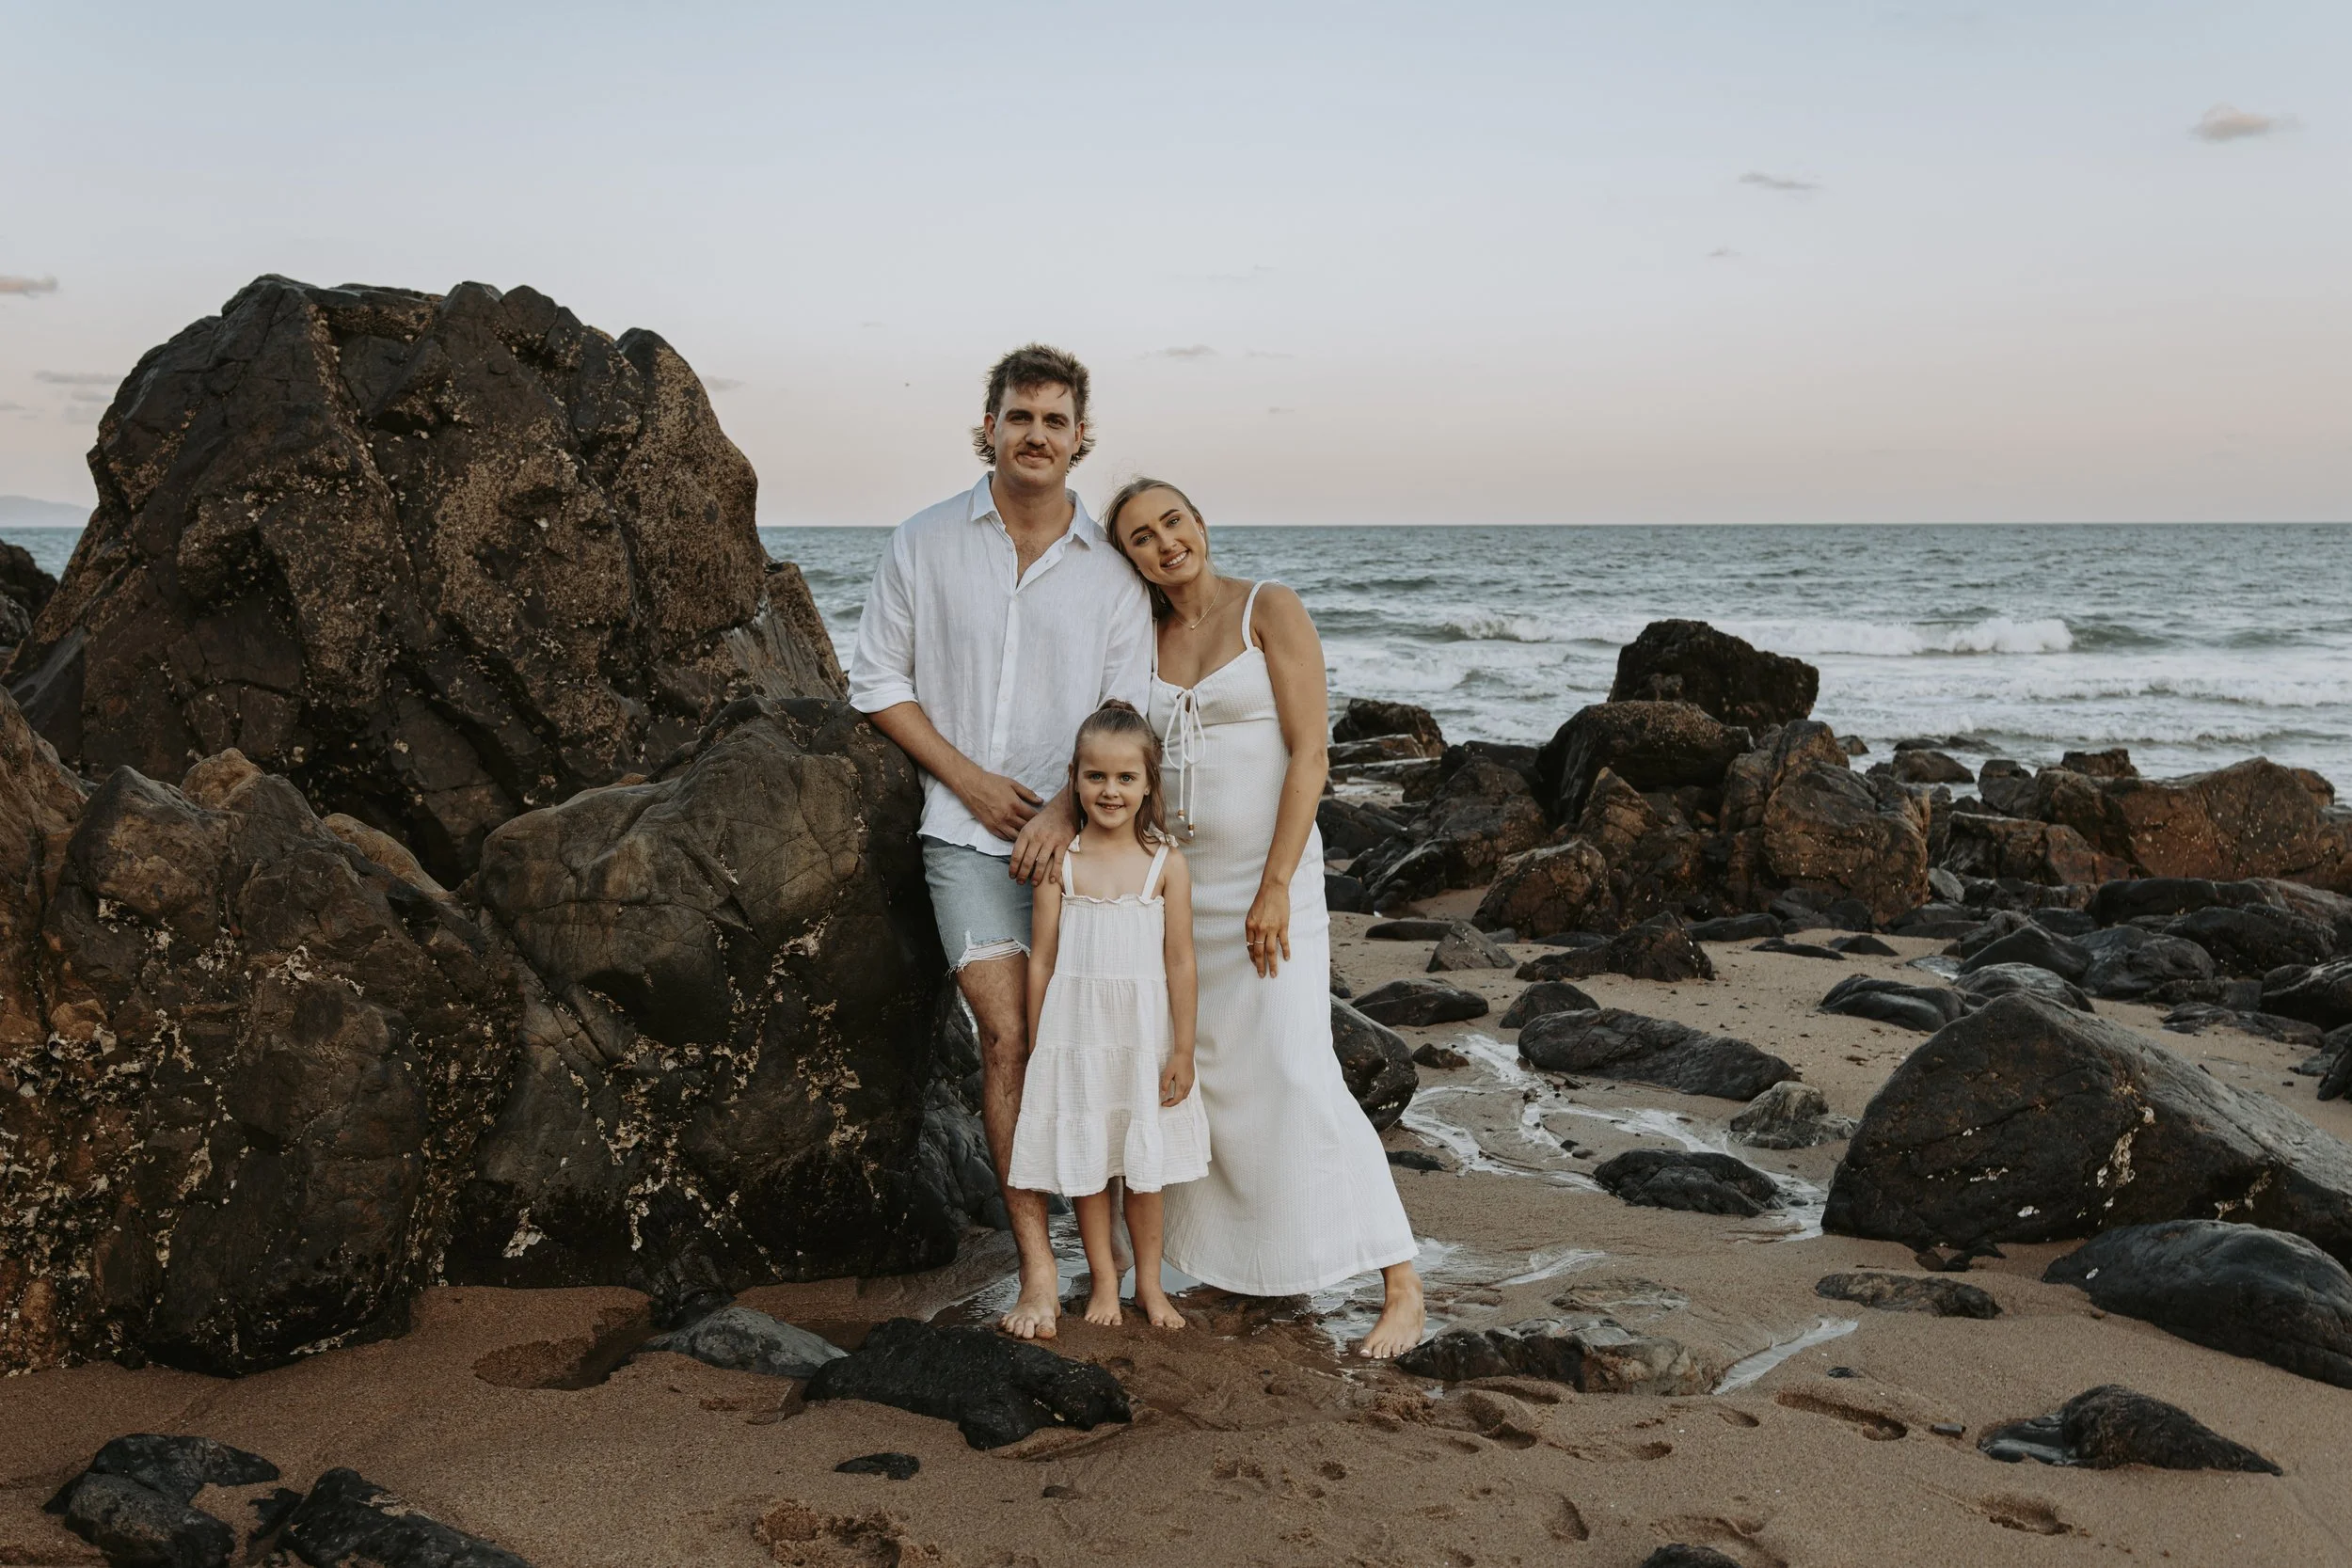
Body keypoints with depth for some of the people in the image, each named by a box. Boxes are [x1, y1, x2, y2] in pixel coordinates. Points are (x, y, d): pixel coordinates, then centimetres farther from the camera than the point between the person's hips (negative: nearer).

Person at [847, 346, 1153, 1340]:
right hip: (967, 833, -1)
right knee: (1008, 1036, -12)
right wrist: (970, 780, -4)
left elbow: (1129, 714, 2)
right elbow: (877, 680, 5)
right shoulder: (924, 546, 3)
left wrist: (1067, 808, -13)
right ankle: (1037, 1268, -3)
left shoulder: (1111, 568, 3)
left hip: (1078, 833, 1)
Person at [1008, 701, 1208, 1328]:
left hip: (1144, 1032, 0)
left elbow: (1180, 962, -3)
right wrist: (1037, 1046, 1)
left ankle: (1149, 1282, 26)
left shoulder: (1167, 864, -5)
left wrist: (1183, 1050, -3)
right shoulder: (1060, 861, -4)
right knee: (1086, 1162, 9)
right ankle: (1104, 1279, 25)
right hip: (1076, 1032, 0)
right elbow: (1041, 959, 0)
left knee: (1145, 1165, 11)